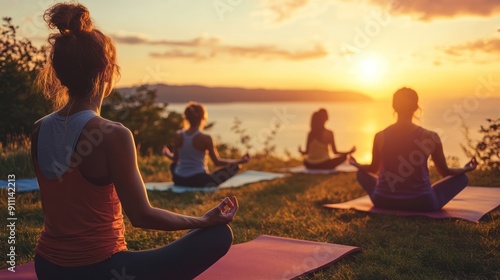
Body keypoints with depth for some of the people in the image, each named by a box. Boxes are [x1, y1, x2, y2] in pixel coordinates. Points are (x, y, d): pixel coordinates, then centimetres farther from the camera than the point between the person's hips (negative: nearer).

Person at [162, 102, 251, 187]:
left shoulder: (178, 136, -1)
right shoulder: (205, 138, -14)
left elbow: (175, 159, 11)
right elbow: (217, 162, -9)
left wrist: (168, 154, 35)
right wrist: (239, 161, -1)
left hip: (179, 180, 4)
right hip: (198, 181, -4)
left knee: (173, 164, 40)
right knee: (235, 166, 2)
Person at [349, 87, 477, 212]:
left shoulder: (380, 136, -6)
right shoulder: (430, 137, -11)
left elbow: (373, 169, 10)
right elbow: (445, 172, 2)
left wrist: (357, 165, 32)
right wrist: (465, 169, 24)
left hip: (384, 201, 1)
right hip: (420, 203, -1)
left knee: (362, 173, 30)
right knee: (462, 178, 18)